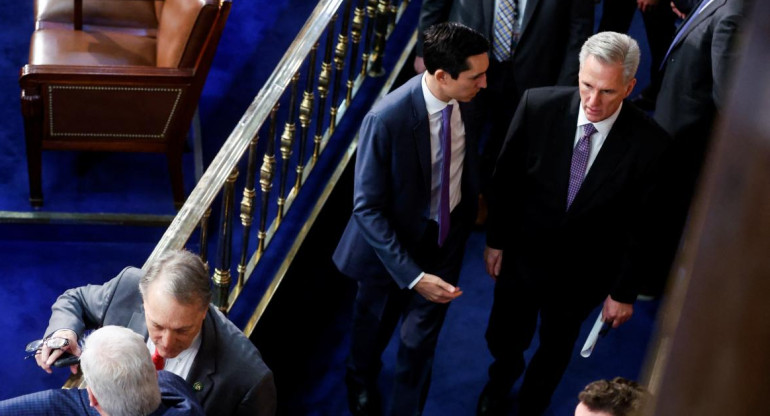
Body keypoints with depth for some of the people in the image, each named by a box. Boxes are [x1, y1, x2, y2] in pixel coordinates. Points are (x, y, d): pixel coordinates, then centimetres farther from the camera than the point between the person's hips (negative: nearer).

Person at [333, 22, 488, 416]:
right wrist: (412, 276, -31)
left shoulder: (467, 99, -16)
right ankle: (361, 383, 57)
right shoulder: (386, 119, -33)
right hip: (394, 241, -3)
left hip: (447, 235, 3)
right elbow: (367, 209, -27)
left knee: (420, 337, 16)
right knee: (375, 325, 24)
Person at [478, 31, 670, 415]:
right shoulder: (538, 106, -22)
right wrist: (495, 239, 1)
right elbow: (505, 177, -7)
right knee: (503, 339, 22)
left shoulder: (649, 143, -24)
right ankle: (501, 380, 59)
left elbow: (640, 224, -13)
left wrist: (624, 292, -5)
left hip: (581, 275, -1)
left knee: (555, 348, 24)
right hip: (521, 255, 1)